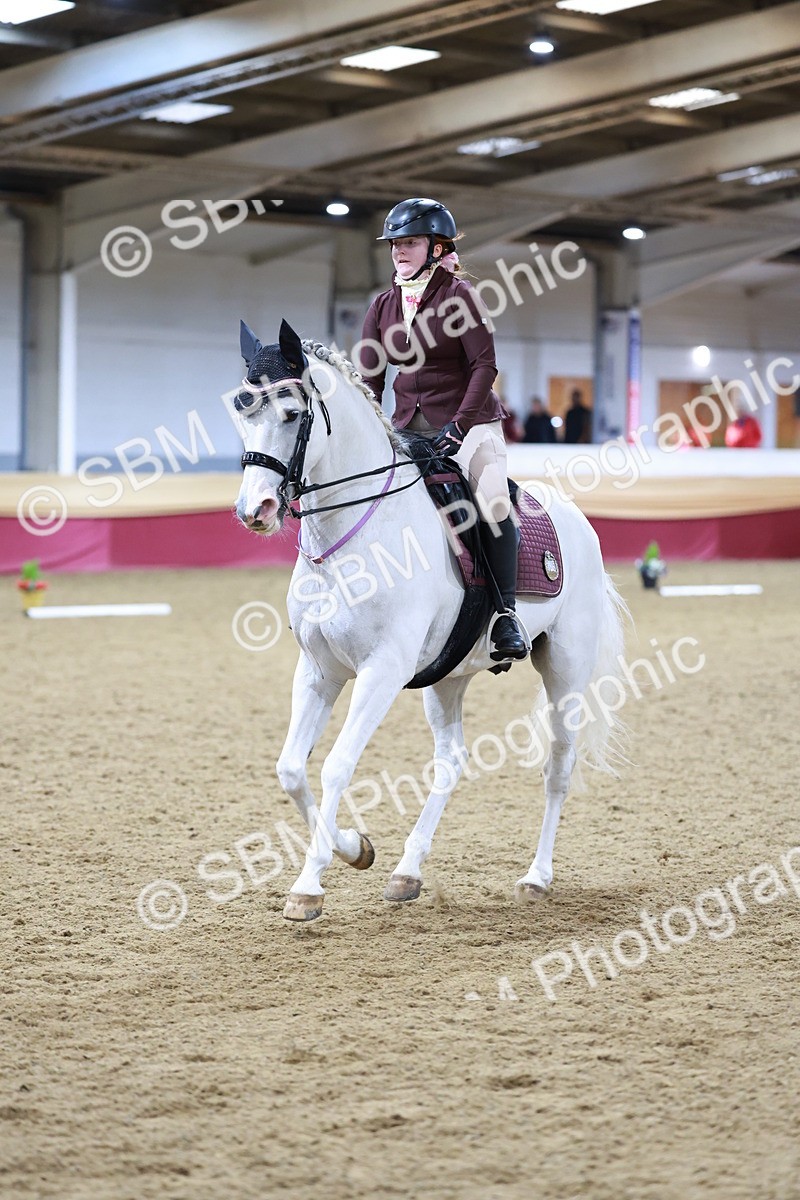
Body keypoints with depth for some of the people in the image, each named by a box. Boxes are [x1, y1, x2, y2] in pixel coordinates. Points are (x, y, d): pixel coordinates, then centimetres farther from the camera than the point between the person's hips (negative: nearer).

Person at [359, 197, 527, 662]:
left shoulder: (459, 295, -6)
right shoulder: (383, 305, 10)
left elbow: (484, 367, -12)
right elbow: (370, 377, 9)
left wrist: (460, 426, -21)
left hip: (470, 422, -6)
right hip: (407, 427, 6)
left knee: (494, 504, -28)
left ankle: (506, 614, -20)